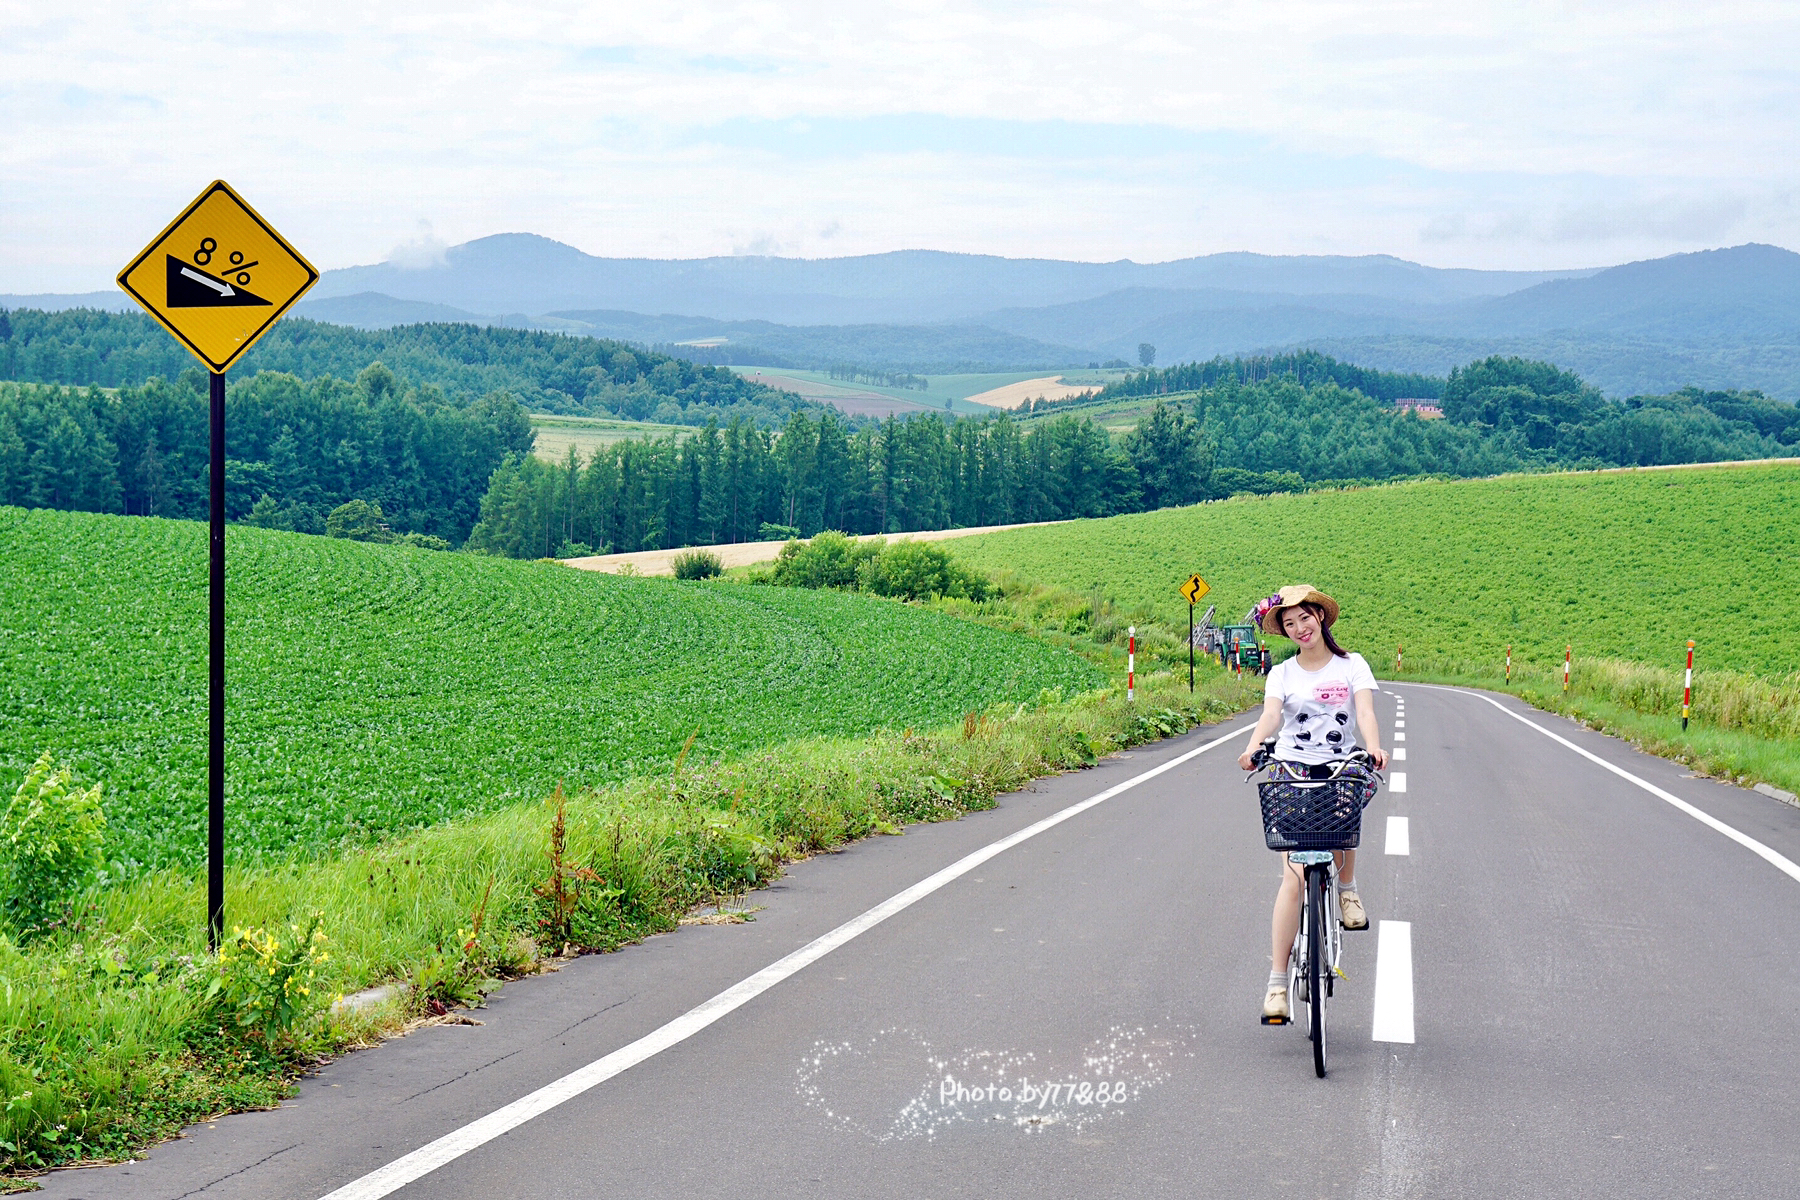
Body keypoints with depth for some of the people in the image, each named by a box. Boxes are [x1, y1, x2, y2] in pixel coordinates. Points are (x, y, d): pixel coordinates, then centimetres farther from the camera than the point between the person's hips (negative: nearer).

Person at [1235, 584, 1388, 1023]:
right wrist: (1252, 748, -34)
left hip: (1340, 769, 0)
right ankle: (1277, 982, -9)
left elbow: (1365, 711, -11)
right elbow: (1270, 714, -12)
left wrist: (1373, 747, -33)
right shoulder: (1282, 674, 7)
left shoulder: (1351, 666, 5)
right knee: (1294, 876, -10)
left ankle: (1347, 889, -2)